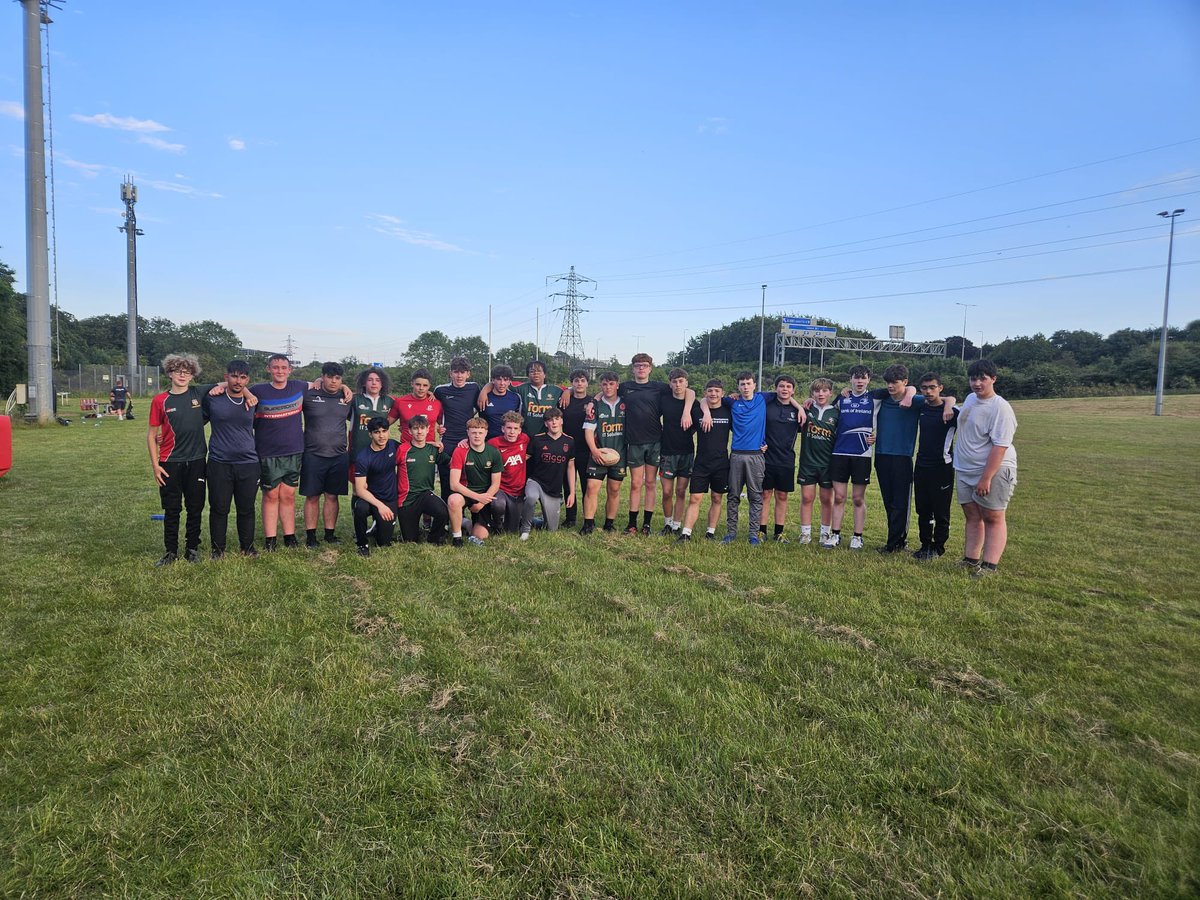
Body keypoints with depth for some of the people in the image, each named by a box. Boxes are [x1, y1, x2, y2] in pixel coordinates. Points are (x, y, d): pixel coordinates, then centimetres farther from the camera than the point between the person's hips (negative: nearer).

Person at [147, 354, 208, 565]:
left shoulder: (198, 394, 2)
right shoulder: (160, 401, -2)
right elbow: (152, 435, 2)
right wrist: (155, 464, -2)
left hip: (196, 460, 1)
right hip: (170, 462, -1)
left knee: (195, 508, 8)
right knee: (172, 509, 6)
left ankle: (192, 548, 21)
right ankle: (171, 551, 17)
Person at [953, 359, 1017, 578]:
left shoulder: (1000, 408, -19)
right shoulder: (970, 398, 8)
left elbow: (1000, 446, -24)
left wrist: (986, 478, -27)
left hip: (994, 470, -8)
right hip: (965, 470, 8)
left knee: (993, 518, -2)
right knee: (972, 516, 12)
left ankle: (989, 566, 0)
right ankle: (971, 561, 19)